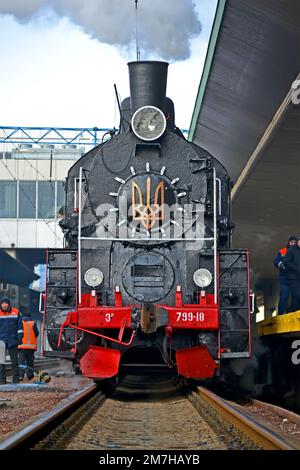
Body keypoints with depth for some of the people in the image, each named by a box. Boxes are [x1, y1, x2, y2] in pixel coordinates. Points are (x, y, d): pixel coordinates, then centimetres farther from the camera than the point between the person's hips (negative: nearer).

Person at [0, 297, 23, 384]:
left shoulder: (16, 312, 3)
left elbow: (20, 325, 5)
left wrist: (20, 336, -2)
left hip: (13, 341, 0)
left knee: (14, 362, 3)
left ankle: (16, 380, 7)